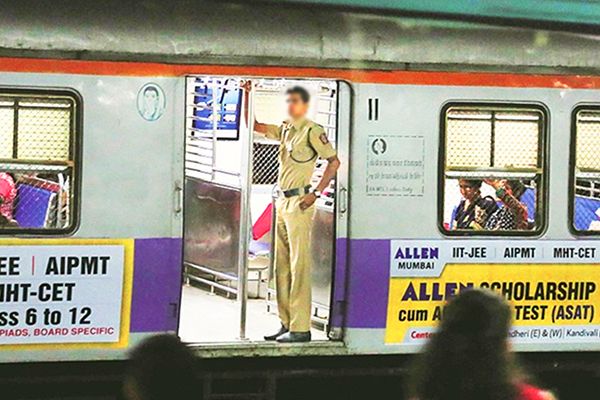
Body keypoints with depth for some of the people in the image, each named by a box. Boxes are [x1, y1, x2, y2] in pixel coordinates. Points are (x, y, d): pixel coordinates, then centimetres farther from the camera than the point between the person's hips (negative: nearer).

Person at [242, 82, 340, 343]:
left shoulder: (312, 131, -7)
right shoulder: (284, 130, 16)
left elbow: (334, 161, -10)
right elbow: (253, 125, 22)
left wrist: (316, 193, -14)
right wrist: (247, 95, 11)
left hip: (299, 202, -9)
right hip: (282, 201, 9)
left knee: (299, 264, -9)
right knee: (281, 265, 10)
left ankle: (300, 328, -10)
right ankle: (286, 323, 15)